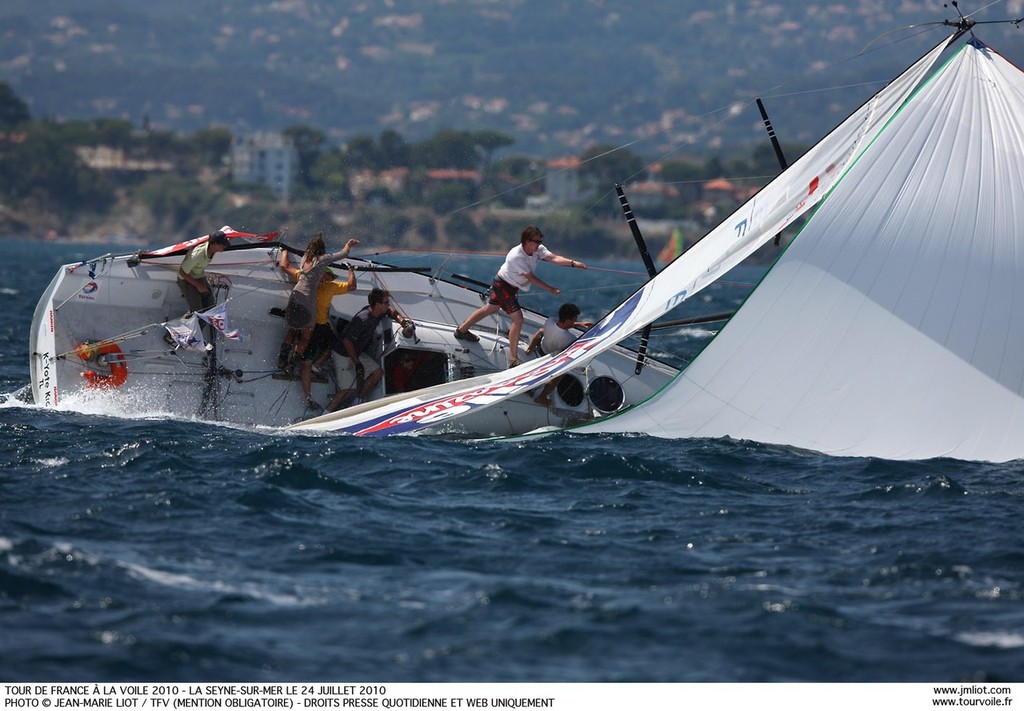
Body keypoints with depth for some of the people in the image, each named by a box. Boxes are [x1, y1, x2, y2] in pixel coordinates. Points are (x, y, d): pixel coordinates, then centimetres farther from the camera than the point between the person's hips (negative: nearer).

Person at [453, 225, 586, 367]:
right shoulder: (516, 256, -35)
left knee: (489, 309, 25)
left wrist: (573, 263, -42)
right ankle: (513, 360, -8)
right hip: (503, 285, -9)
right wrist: (551, 289, -26)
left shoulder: (538, 249, -14)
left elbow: (553, 258, -27)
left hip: (512, 286, 9)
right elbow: (531, 278, -29)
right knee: (518, 319, -14)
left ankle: (462, 330, 44)